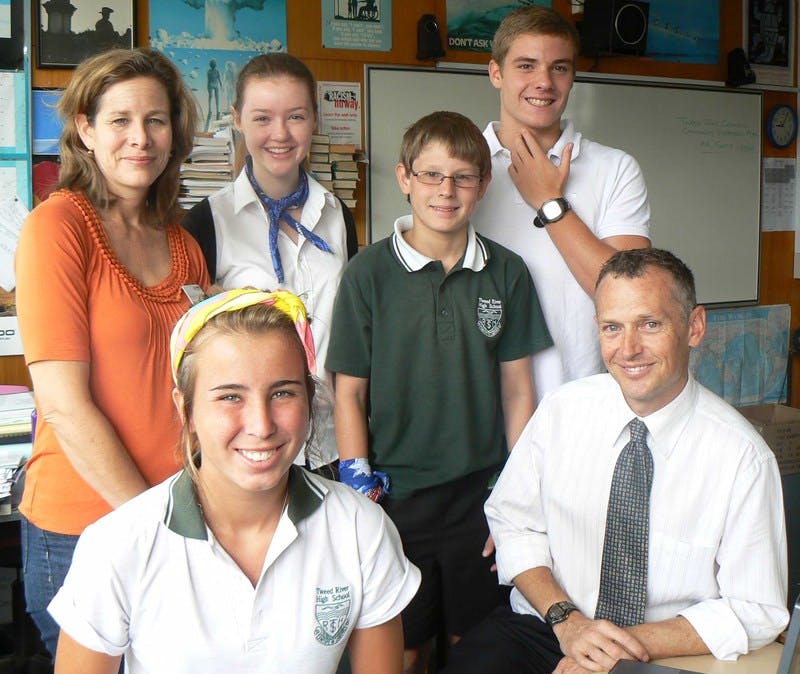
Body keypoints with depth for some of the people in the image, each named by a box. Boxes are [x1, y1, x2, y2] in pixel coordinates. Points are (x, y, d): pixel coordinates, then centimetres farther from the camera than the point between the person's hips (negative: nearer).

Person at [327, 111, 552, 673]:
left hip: (483, 497, 2)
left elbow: (517, 390, 4)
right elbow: (349, 393, -2)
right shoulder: (370, 272, -4)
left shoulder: (506, 273, 2)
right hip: (396, 496, -2)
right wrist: (360, 492, -6)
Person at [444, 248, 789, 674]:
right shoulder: (562, 411, -3)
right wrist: (566, 619, -11)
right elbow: (512, 520, 3)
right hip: (543, 628, 0)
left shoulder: (743, 456, -11)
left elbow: (755, 611, -7)